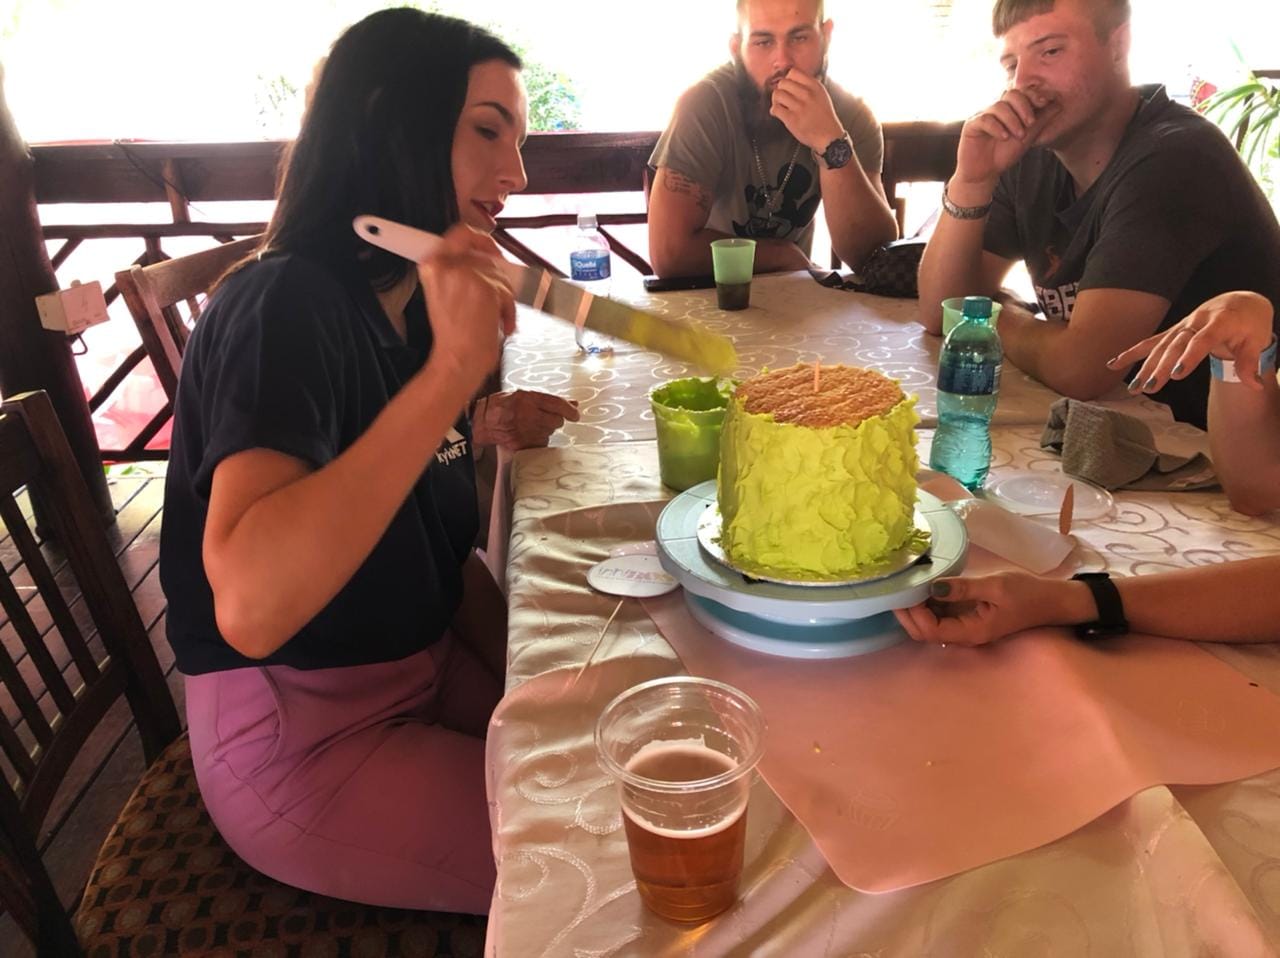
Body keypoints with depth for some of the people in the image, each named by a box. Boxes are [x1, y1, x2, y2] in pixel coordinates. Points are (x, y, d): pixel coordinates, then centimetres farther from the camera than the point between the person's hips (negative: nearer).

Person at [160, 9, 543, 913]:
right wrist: (452, 369, -40)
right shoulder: (284, 306, -23)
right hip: (302, 745, -7)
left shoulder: (411, 302, 2)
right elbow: (249, 608, -38)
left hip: (423, 672, 8)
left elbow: (435, 542, 8)